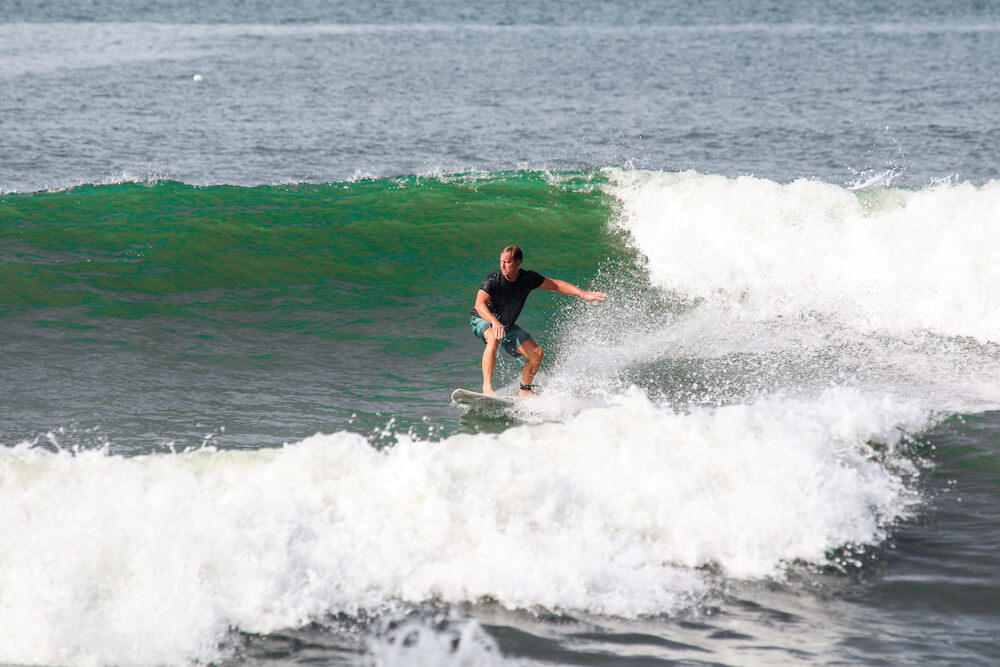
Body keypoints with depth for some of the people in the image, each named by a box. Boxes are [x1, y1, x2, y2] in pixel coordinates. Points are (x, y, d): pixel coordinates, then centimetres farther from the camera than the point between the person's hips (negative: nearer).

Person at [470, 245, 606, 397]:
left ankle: (524, 390, 16)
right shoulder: (492, 280, -28)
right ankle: (487, 387, -41)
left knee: (537, 354, -4)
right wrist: (494, 322, -61)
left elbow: (555, 285, -4)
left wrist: (583, 294, -11)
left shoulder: (527, 278, -15)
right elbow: (480, 304, -42)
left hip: (507, 325, 5)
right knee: (494, 339, -39)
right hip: (483, 320, -5)